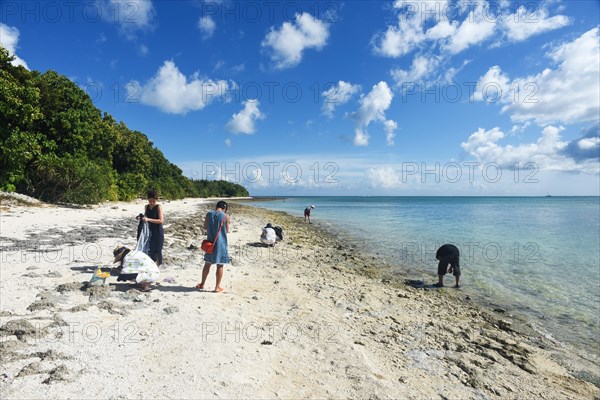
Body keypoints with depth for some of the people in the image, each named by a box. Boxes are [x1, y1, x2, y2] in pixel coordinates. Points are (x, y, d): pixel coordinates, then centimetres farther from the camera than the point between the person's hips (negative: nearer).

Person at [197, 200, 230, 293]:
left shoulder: (209, 214, -1)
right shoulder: (225, 216, -9)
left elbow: (204, 229, 6)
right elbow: (227, 231, 0)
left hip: (210, 243, 3)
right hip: (221, 243, -3)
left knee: (207, 264, 17)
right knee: (220, 265, 5)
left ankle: (202, 284, 28)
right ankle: (217, 287, 10)